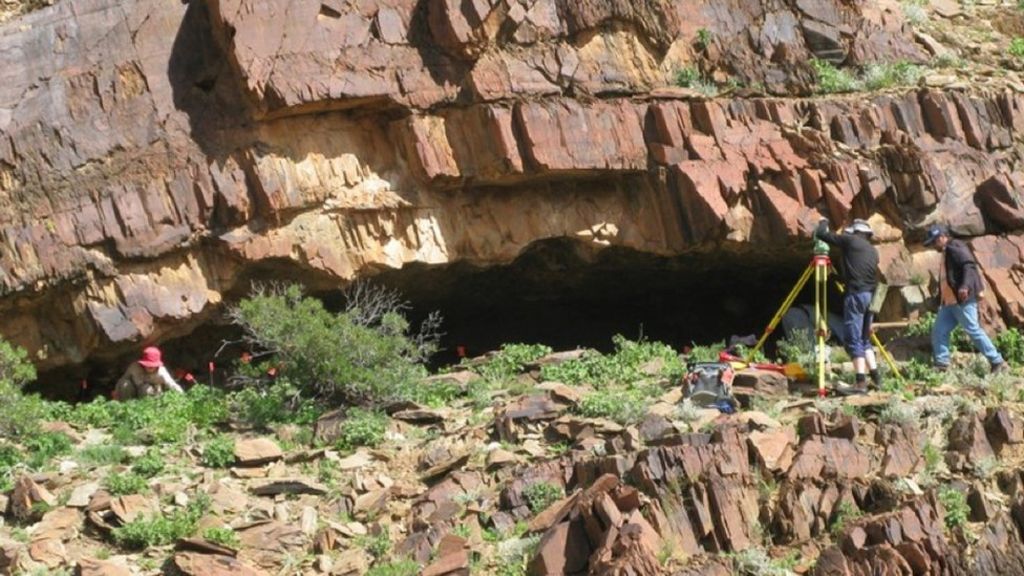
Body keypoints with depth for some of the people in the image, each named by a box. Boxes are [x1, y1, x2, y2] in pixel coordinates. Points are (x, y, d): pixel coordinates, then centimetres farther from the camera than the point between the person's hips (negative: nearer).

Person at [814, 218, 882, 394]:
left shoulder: (850, 241, 2)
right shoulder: (873, 250, 20)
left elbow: (821, 234, 3)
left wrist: (823, 222, 23)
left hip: (856, 295, -7)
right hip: (870, 296, 7)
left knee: (853, 340, -7)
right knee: (864, 339, 18)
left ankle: (861, 382, -14)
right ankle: (876, 377, 15)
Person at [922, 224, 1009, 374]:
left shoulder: (955, 247, -7)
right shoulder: (946, 253, 23)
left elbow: (969, 265, -21)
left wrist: (965, 286, -35)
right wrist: (941, 300, 26)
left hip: (963, 300, -10)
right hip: (949, 302, 10)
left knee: (973, 330, -10)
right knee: (938, 331, 2)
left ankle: (998, 363, -6)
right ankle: (941, 365, 1)